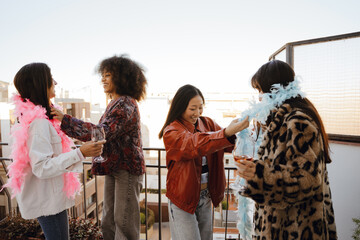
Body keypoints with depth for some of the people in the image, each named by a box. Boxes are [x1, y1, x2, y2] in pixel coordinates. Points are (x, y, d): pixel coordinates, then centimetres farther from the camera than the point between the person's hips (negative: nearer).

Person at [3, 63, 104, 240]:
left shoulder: (33, 117, 7)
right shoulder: (38, 122, -26)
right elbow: (42, 167, -29)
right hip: (48, 200, -10)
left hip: (48, 197, 10)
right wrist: (80, 153, -34)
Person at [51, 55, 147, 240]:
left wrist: (65, 120, -28)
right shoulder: (114, 103, 13)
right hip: (113, 166, 10)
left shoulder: (126, 104, -18)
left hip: (126, 167, -10)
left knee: (124, 220, 3)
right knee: (109, 221, 19)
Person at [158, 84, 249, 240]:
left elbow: (229, 144, -8)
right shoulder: (171, 132, -14)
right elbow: (194, 145, -33)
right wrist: (227, 132, -46)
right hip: (183, 198, -5)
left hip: (205, 195, 5)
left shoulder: (208, 124, 3)